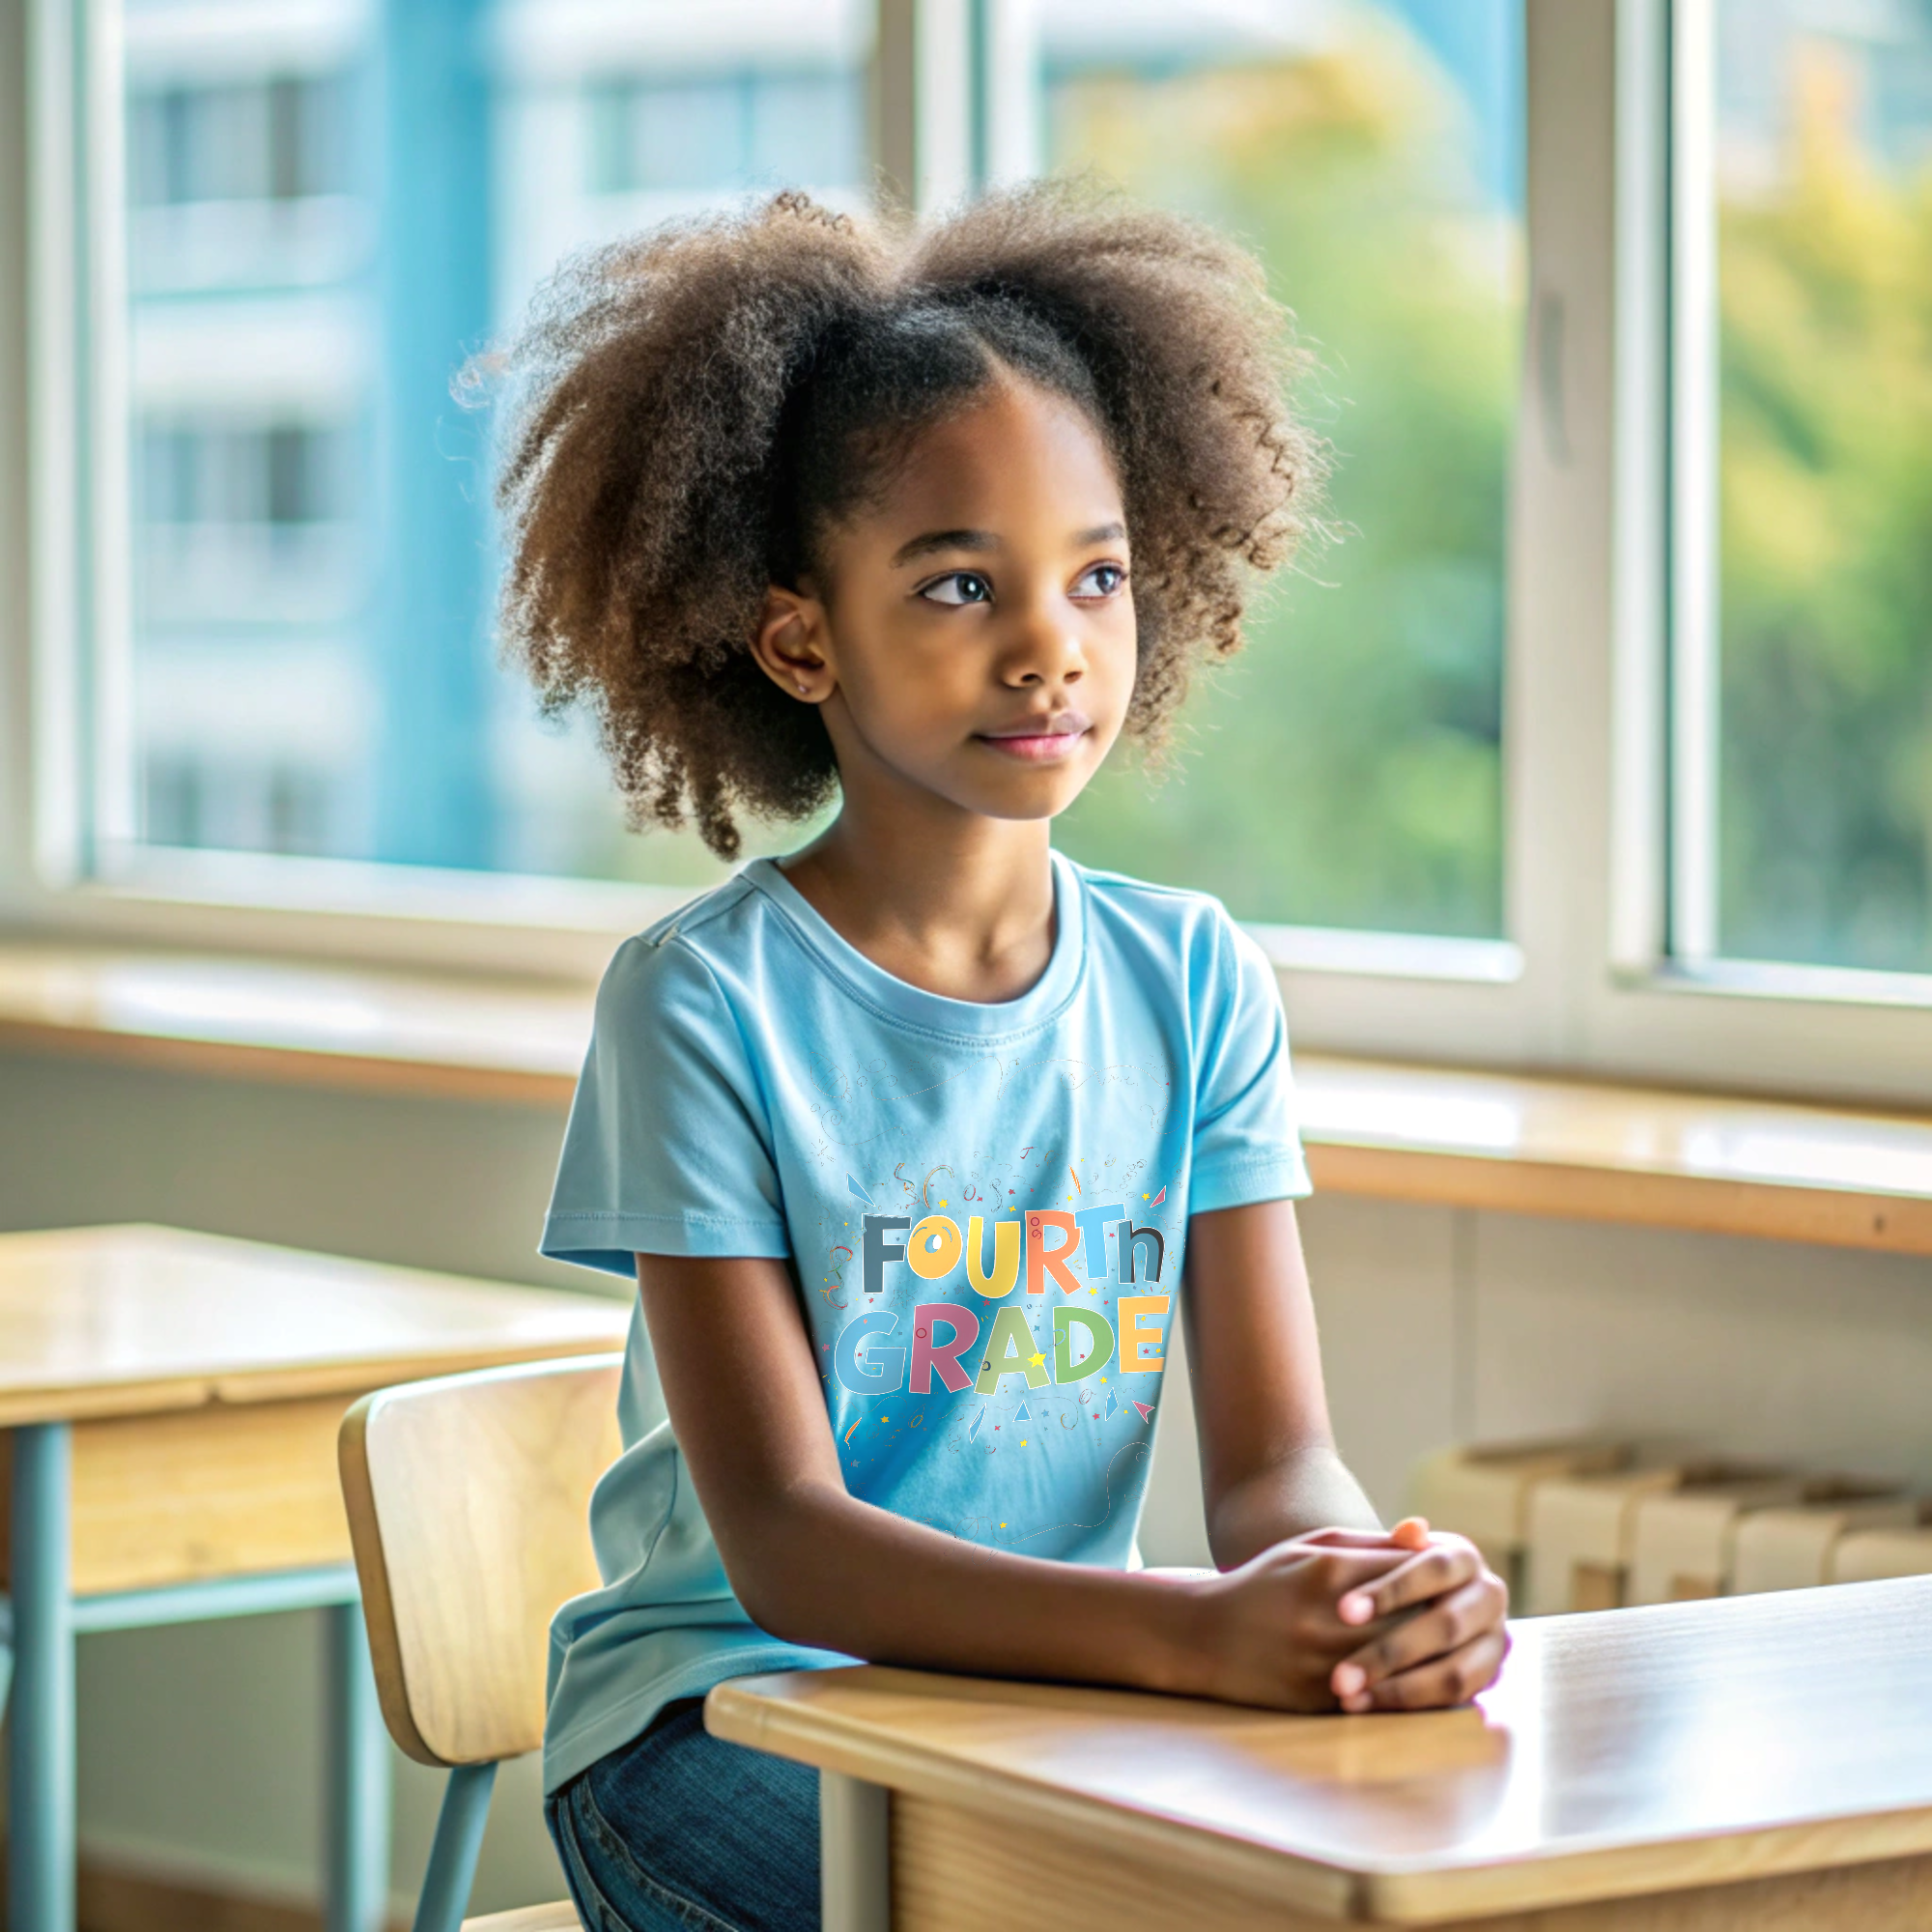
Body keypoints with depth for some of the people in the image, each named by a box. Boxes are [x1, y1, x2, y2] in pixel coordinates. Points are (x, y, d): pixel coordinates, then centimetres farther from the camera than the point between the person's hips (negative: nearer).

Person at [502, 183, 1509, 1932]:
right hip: (723, 1720, -4)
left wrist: (1383, 1590, -29)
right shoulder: (706, 1003, -10)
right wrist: (1191, 1632, -34)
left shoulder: (1193, 984, 4)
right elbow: (781, 1541, -17)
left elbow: (1273, 1452, -2)